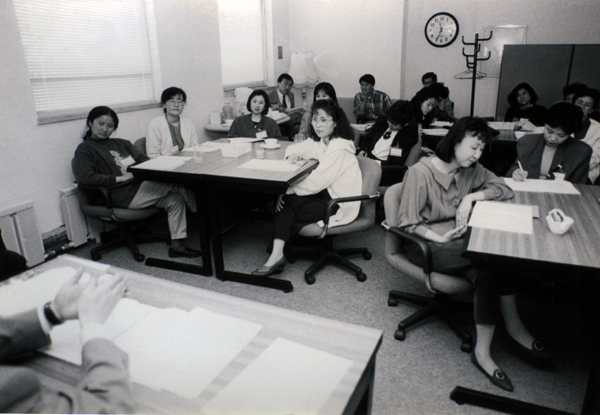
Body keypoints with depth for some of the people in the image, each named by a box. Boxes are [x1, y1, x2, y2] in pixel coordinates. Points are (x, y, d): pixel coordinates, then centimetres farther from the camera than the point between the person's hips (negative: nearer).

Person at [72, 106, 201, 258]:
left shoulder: (120, 143, 26)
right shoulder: (84, 149, 6)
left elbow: (143, 159, 16)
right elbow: (86, 177, -11)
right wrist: (120, 178, -15)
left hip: (142, 186, 7)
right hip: (125, 195, -7)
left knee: (175, 199, -16)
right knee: (176, 182, -20)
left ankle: (177, 244, -10)